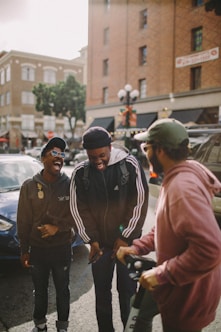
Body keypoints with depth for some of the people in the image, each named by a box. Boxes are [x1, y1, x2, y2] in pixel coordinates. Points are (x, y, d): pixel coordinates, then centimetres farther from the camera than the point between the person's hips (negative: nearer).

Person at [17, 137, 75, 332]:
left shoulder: (70, 185, -11)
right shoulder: (29, 186, -8)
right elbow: (23, 221, -2)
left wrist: (58, 227, -19)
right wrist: (24, 250, 1)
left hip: (62, 248, -1)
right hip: (37, 249, 1)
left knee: (62, 290, 16)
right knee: (40, 290, 20)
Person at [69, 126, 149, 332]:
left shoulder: (129, 164, -11)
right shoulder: (80, 173, -5)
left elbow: (139, 202, -9)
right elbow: (78, 208, 0)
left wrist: (126, 237, -9)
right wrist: (91, 240, -4)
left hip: (127, 241, -2)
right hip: (100, 243, 2)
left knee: (128, 290, 8)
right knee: (102, 291, 14)